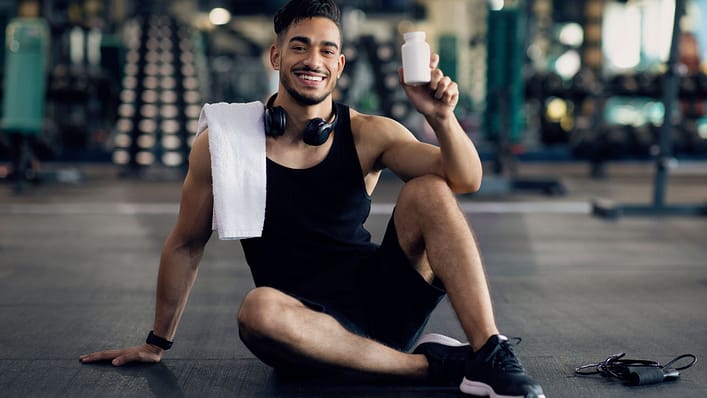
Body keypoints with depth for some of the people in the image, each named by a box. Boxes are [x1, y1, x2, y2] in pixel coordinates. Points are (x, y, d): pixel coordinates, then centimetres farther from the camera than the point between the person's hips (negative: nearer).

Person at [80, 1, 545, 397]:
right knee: (259, 310, -36)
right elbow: (186, 244, 6)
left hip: (381, 300, 1)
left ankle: (490, 354, -20)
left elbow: (466, 180, -14)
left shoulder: (368, 134, -3)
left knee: (429, 190, -19)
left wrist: (442, 118, -34)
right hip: (308, 319, -1)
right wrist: (158, 342, 12)